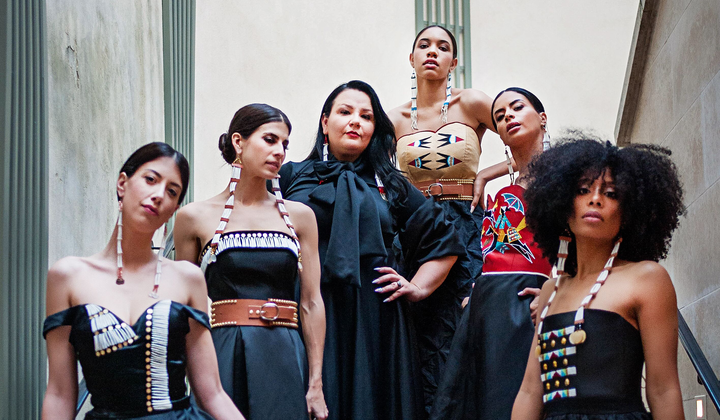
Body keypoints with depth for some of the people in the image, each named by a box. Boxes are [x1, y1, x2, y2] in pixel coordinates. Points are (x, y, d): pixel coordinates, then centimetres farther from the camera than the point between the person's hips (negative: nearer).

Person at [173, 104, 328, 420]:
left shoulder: (299, 216, 9)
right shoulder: (196, 217, 4)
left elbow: (311, 302, 7)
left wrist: (316, 384, 1)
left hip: (285, 358, 2)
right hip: (223, 358, -2)